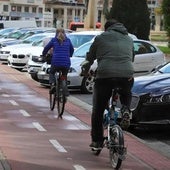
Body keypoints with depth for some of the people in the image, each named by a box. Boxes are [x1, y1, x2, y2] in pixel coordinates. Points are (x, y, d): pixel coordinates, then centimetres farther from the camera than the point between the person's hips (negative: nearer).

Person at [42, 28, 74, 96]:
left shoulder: (53, 40, 8)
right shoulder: (68, 40, 14)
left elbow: (46, 48, 16)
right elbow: (72, 50, 29)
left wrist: (43, 55, 36)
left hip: (56, 62, -1)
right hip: (66, 62, 2)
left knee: (51, 73, 25)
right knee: (64, 76, 21)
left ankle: (52, 85, -1)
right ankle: (66, 91, 7)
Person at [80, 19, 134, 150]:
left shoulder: (101, 37, 16)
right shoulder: (129, 39, 25)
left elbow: (90, 57, 21)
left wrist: (85, 71, 39)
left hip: (105, 75, -2)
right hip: (127, 75, 2)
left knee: (98, 110, 12)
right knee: (126, 95, 34)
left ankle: (97, 141, 13)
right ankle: (125, 110, 2)